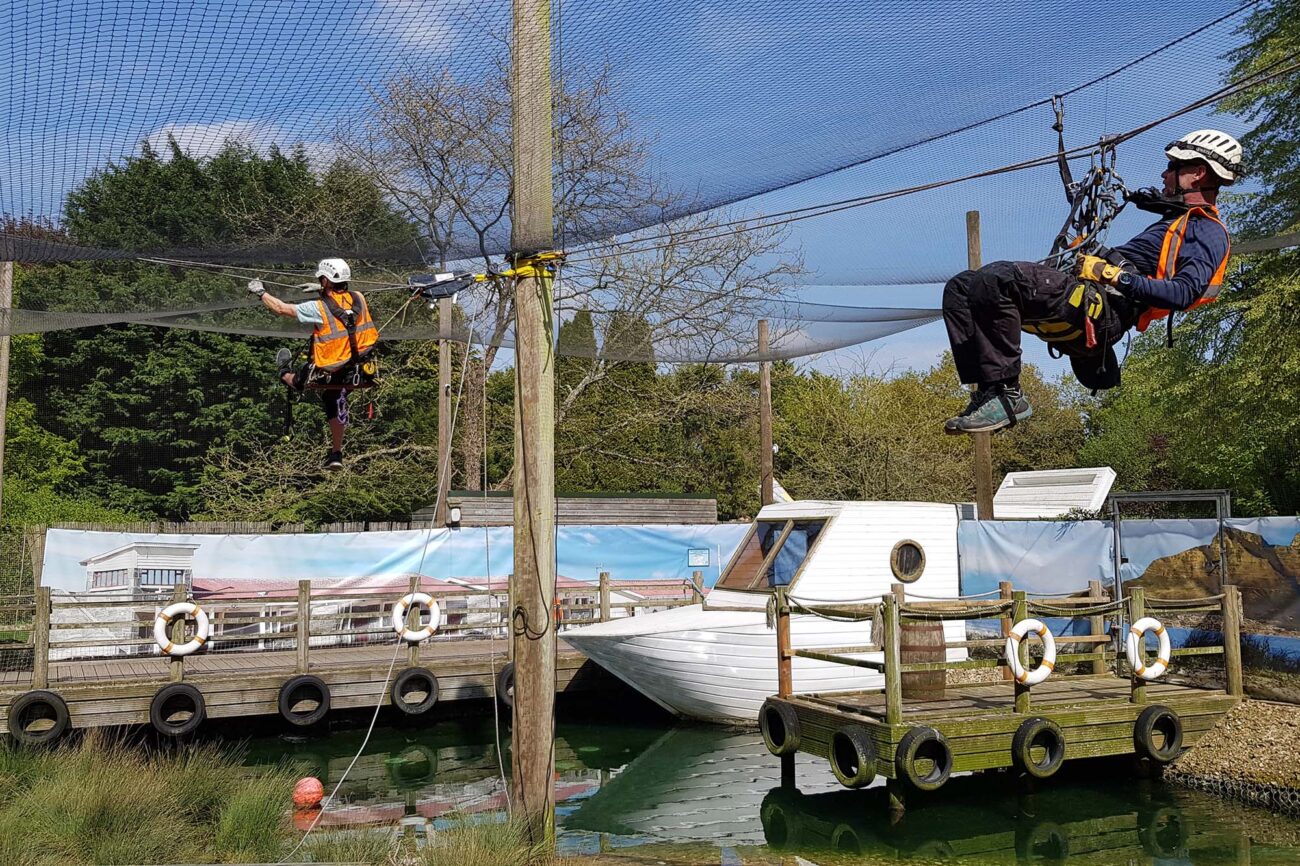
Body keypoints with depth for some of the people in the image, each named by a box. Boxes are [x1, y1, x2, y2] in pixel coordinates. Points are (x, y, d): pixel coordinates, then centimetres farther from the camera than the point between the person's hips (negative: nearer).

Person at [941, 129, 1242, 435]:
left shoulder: (1210, 233, 1)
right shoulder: (1181, 220, 33)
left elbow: (1184, 292, -16)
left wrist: (1121, 279, -20)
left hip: (1096, 308, -11)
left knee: (994, 282, -32)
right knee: (960, 289, -1)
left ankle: (1007, 397, -28)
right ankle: (987, 390, -12)